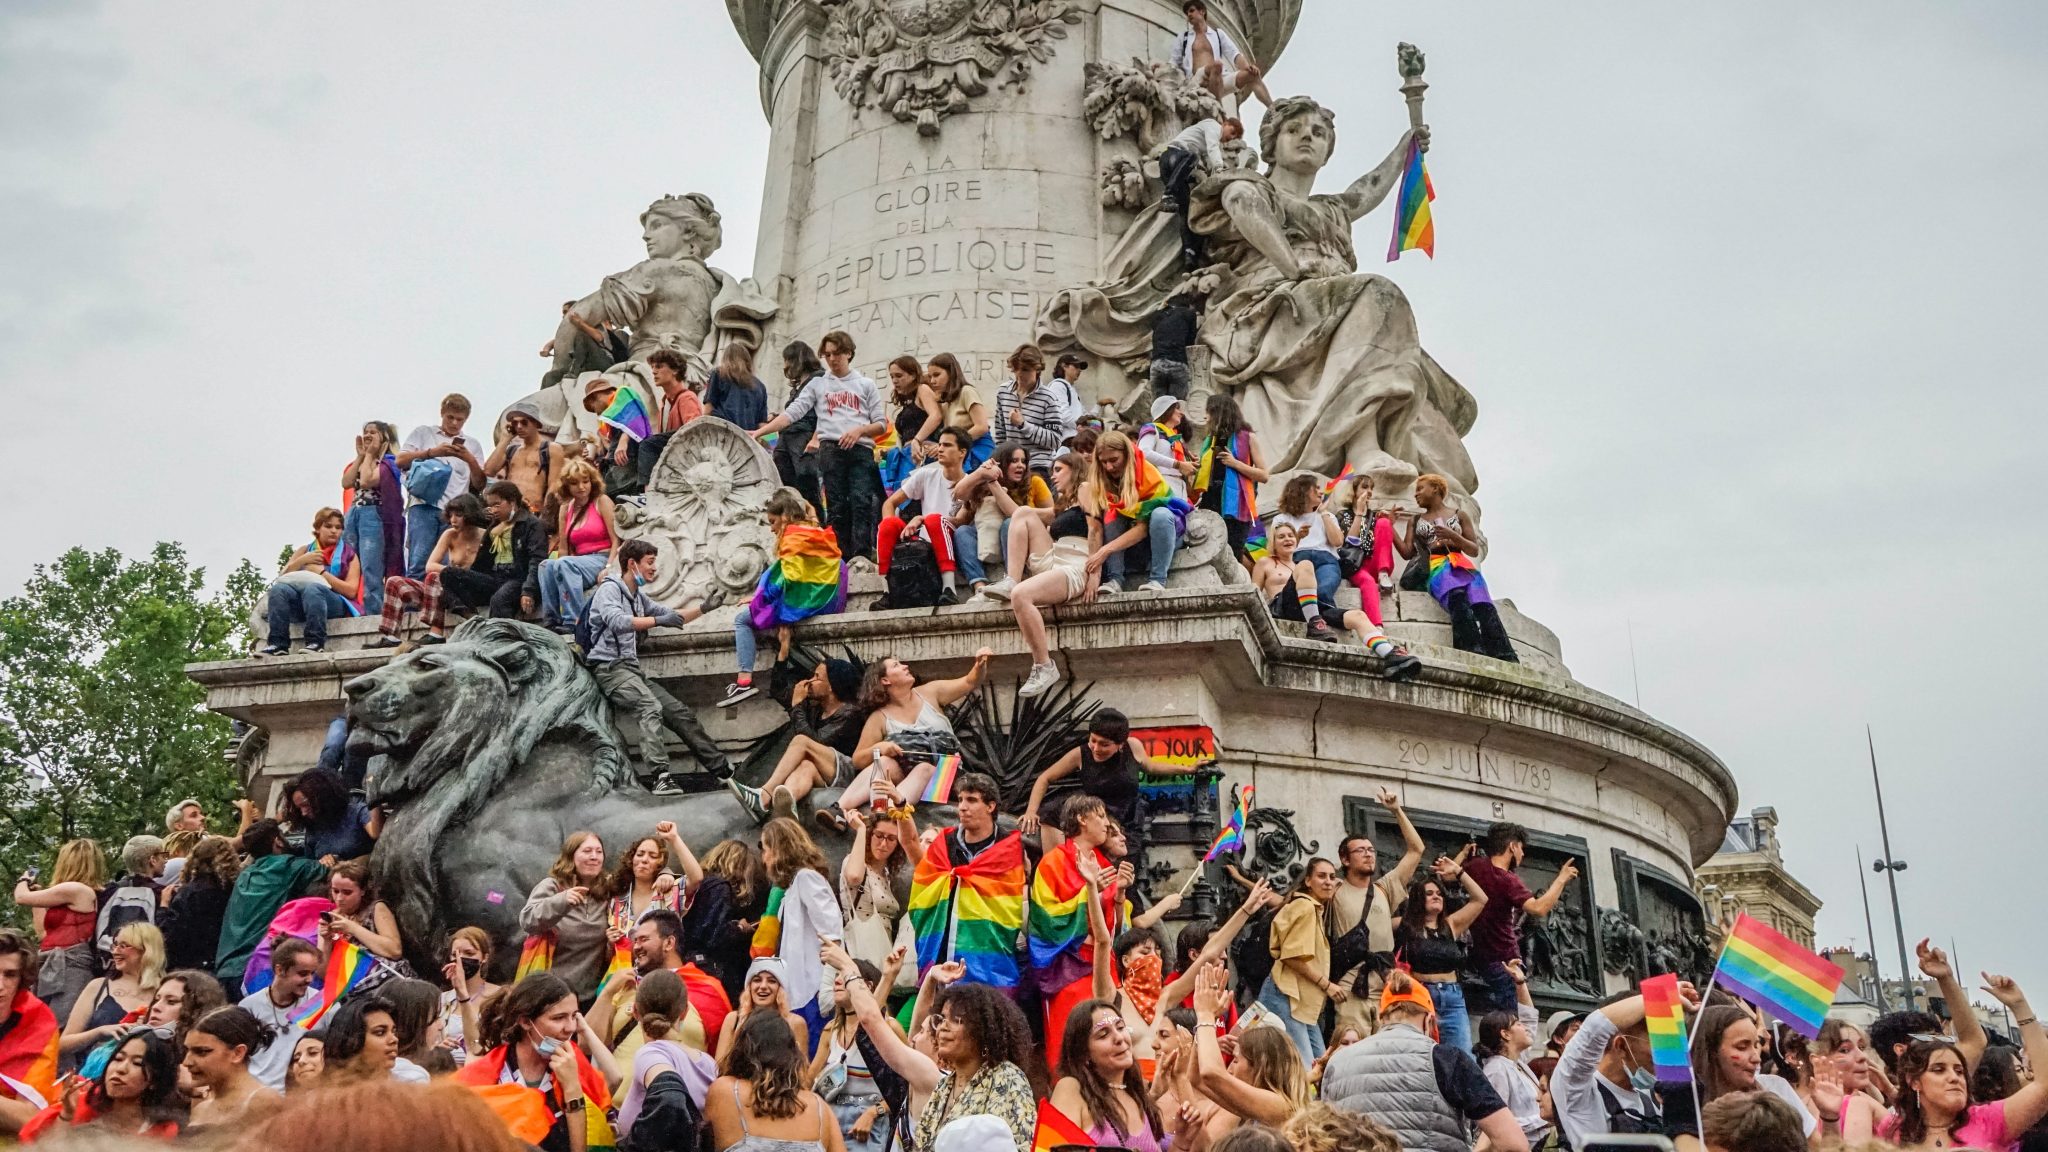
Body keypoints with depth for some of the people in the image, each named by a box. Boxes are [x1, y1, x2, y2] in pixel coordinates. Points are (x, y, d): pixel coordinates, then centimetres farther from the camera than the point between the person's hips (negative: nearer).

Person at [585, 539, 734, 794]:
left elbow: (673, 616, 29)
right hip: (611, 667, -9)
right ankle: (659, 777, -40)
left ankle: (722, 768, 13)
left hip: (632, 668, 9)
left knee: (681, 713, 5)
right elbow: (616, 621, -25)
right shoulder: (609, 589, -6)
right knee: (651, 707, -31)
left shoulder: (638, 596, 19)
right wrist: (658, 620, -31)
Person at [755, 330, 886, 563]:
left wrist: (860, 430, -9)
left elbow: (881, 424, 11)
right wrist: (759, 432, -6)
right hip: (831, 449, 1)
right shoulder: (817, 384, 15)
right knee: (837, 508, -1)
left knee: (861, 505, -13)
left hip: (861, 449, -1)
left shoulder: (866, 385, 15)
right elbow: (792, 413, 5)